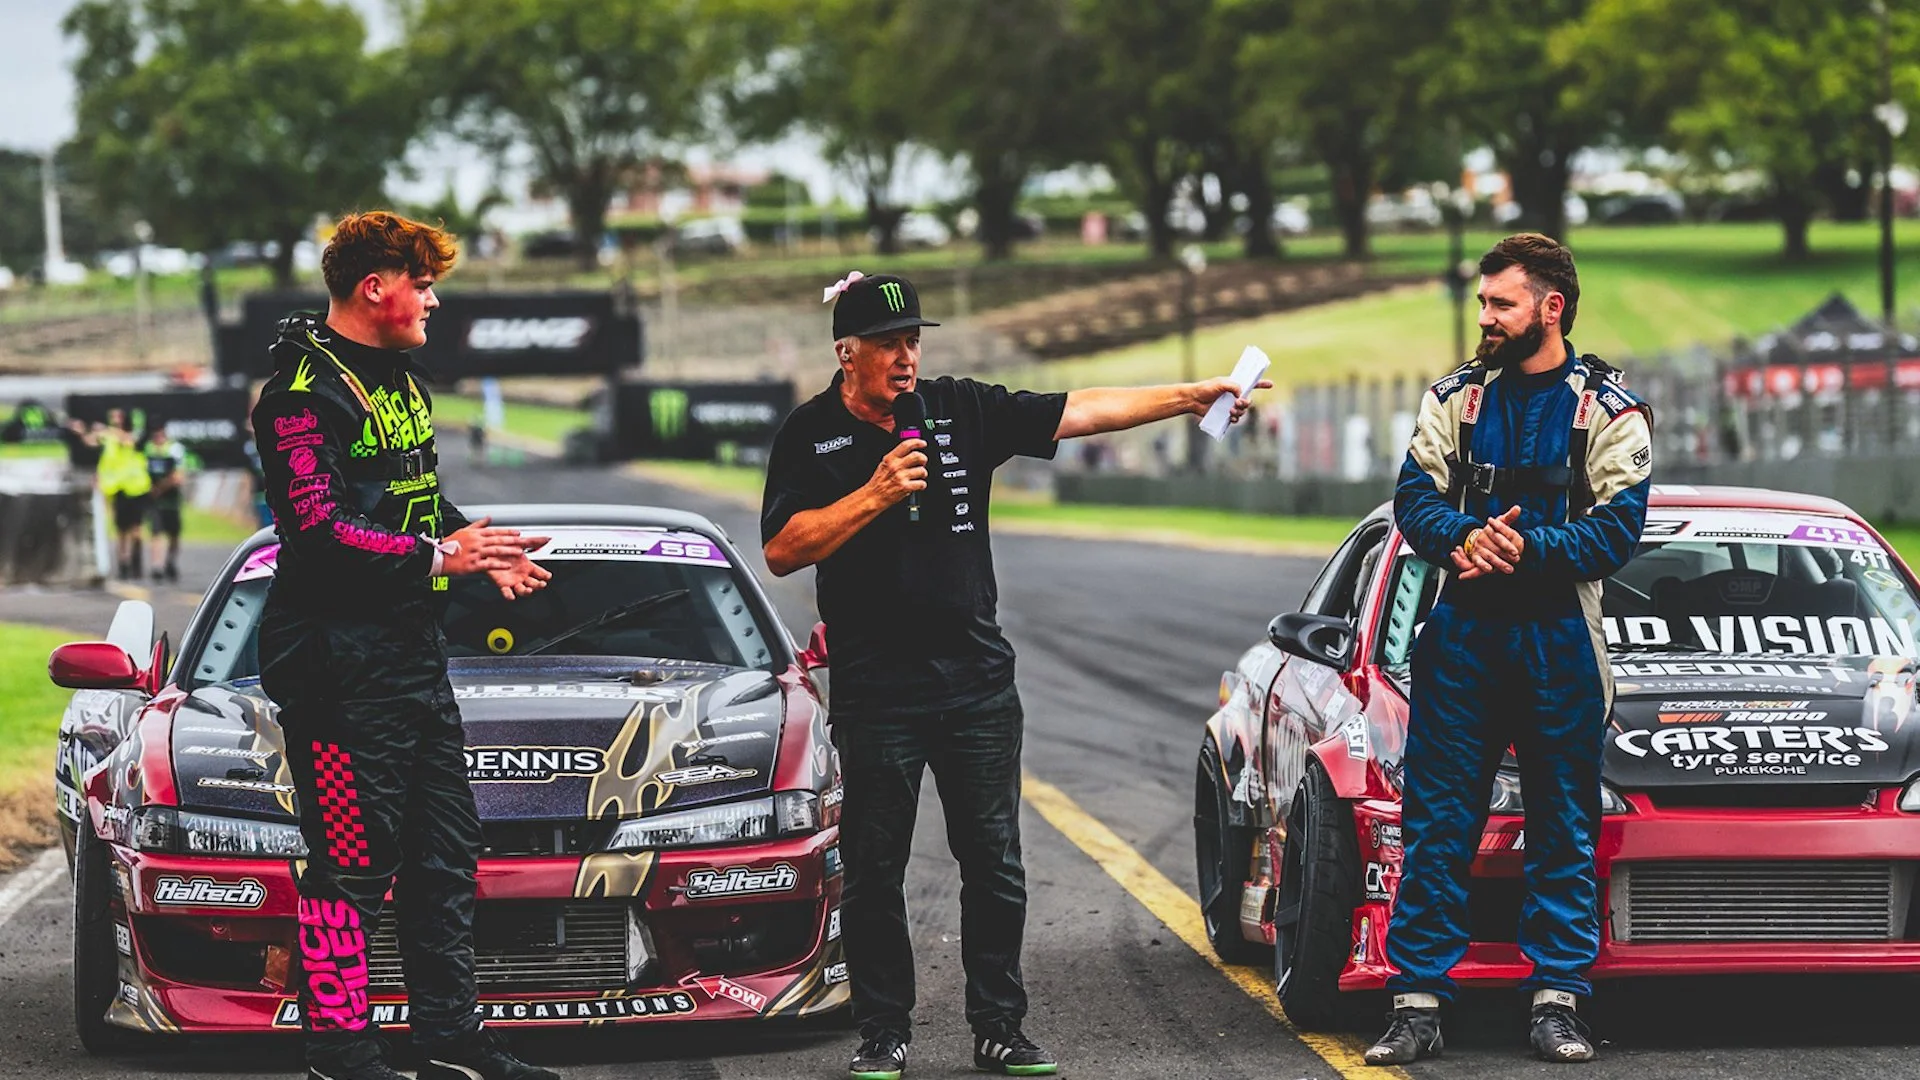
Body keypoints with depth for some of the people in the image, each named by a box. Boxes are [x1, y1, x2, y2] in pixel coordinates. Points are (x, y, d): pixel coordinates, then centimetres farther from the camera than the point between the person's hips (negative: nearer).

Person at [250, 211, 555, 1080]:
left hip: (413, 650, 10)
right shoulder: (306, 391, -14)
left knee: (445, 853, 12)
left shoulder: (398, 378, 17)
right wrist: (439, 555, -18)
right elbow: (319, 533, -22)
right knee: (350, 864, -6)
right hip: (339, 659, -10)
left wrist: (477, 545, 9)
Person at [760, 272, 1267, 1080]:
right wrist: (874, 496, -17)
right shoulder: (811, 435, 0)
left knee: (995, 866, 5)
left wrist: (1191, 397, -5)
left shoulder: (963, 410, 6)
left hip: (978, 680, 3)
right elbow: (782, 550, -8)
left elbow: (1080, 413, 2)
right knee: (874, 871, 2)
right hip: (876, 689, -3)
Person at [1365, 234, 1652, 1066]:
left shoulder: (1608, 410, 1)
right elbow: (1415, 500, 4)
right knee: (1436, 824, -1)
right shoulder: (1455, 398, 11)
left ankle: (1555, 1002, 7)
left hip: (1558, 640, -2)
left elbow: (1618, 528, -6)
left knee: (1564, 828, 2)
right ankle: (1417, 1003, 1)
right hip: (1464, 632, 2)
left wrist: (1530, 548, -20)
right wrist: (1467, 537, -17)